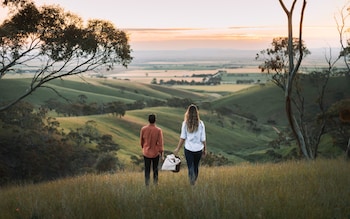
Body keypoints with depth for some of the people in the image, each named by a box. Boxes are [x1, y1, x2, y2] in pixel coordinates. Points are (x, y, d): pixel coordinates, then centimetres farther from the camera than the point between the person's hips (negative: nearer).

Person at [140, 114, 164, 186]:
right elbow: (160, 143, -12)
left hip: (146, 153, 1)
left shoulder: (143, 129, -10)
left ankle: (147, 183, 9)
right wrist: (162, 153, -2)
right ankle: (155, 183, 23)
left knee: (147, 169, 10)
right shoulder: (158, 130, -16)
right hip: (155, 153, -1)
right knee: (155, 169, 16)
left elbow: (141, 141, 2)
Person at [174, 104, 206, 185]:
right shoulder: (200, 123, -8)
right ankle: (194, 181, 36)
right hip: (198, 149, 1)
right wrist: (204, 149, 10)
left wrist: (177, 148, 6)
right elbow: (203, 139, -4)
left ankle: (192, 182, -13)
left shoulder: (185, 123, -9)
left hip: (188, 149, -1)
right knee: (196, 166, 21)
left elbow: (182, 137, -5)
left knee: (190, 167, 5)